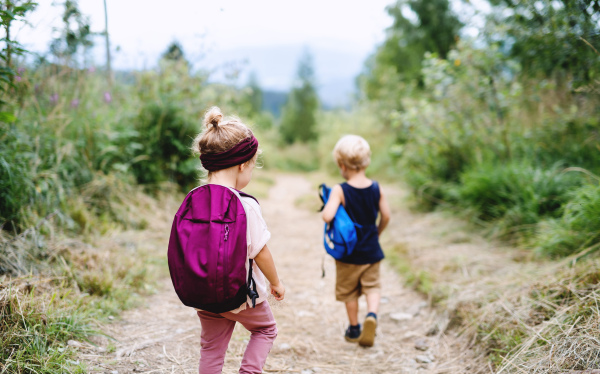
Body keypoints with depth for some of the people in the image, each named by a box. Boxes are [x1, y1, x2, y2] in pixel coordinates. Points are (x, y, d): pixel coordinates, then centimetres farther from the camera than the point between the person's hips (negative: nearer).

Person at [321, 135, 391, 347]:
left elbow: (327, 216, -30)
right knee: (372, 286, 15)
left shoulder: (339, 191, -19)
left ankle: (354, 329, 28)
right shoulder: (376, 189, -7)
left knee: (349, 291, 16)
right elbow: (386, 216, 2)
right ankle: (372, 314, -12)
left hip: (348, 252, -2)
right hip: (372, 251, 2)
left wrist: (327, 207, -8)